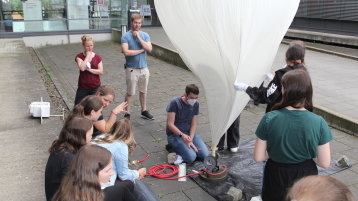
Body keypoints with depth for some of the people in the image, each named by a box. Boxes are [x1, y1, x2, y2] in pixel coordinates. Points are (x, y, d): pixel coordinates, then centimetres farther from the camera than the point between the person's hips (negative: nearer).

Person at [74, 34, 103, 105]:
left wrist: (89, 69, -17)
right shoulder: (79, 56, -2)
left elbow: (101, 71, -5)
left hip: (95, 87, 1)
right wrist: (88, 55, -13)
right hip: (83, 88, 0)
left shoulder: (98, 57, 2)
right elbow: (82, 68, -21)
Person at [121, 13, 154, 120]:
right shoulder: (126, 36, -9)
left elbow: (149, 49, -11)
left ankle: (144, 111, 30)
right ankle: (127, 113, 16)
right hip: (132, 69, -4)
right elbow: (126, 52, -20)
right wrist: (141, 50, -12)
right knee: (130, 93, 4)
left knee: (143, 91, 16)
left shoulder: (145, 35, 3)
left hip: (144, 68, 4)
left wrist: (138, 37, -15)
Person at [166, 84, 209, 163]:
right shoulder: (175, 102, -17)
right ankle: (174, 147, 2)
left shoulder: (196, 104, 0)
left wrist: (190, 139, -14)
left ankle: (188, 147, 12)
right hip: (175, 134, -5)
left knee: (205, 154, -10)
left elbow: (194, 124, 0)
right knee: (191, 157, -23)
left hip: (189, 133, 6)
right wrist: (182, 135, -31)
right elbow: (170, 124, -18)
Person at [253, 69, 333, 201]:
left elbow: (258, 157, -13)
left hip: (276, 177, 0)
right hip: (305, 175, 1)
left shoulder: (269, 119, -20)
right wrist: (306, 155, 4)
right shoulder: (318, 122, -18)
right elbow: (325, 163, -12)